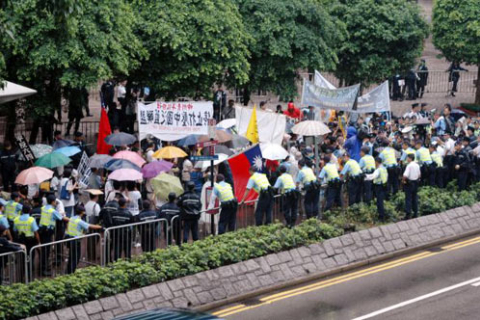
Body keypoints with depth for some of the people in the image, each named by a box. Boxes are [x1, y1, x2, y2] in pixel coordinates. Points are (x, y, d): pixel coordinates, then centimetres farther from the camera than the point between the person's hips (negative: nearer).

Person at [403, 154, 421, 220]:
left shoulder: (409, 165, -18)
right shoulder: (417, 165, 6)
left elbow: (405, 175, -25)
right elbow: (419, 174, 17)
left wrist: (403, 180, -9)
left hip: (409, 183, -7)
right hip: (416, 183, 7)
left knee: (408, 199, -3)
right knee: (415, 198, 13)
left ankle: (408, 214, -4)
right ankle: (415, 213, 17)